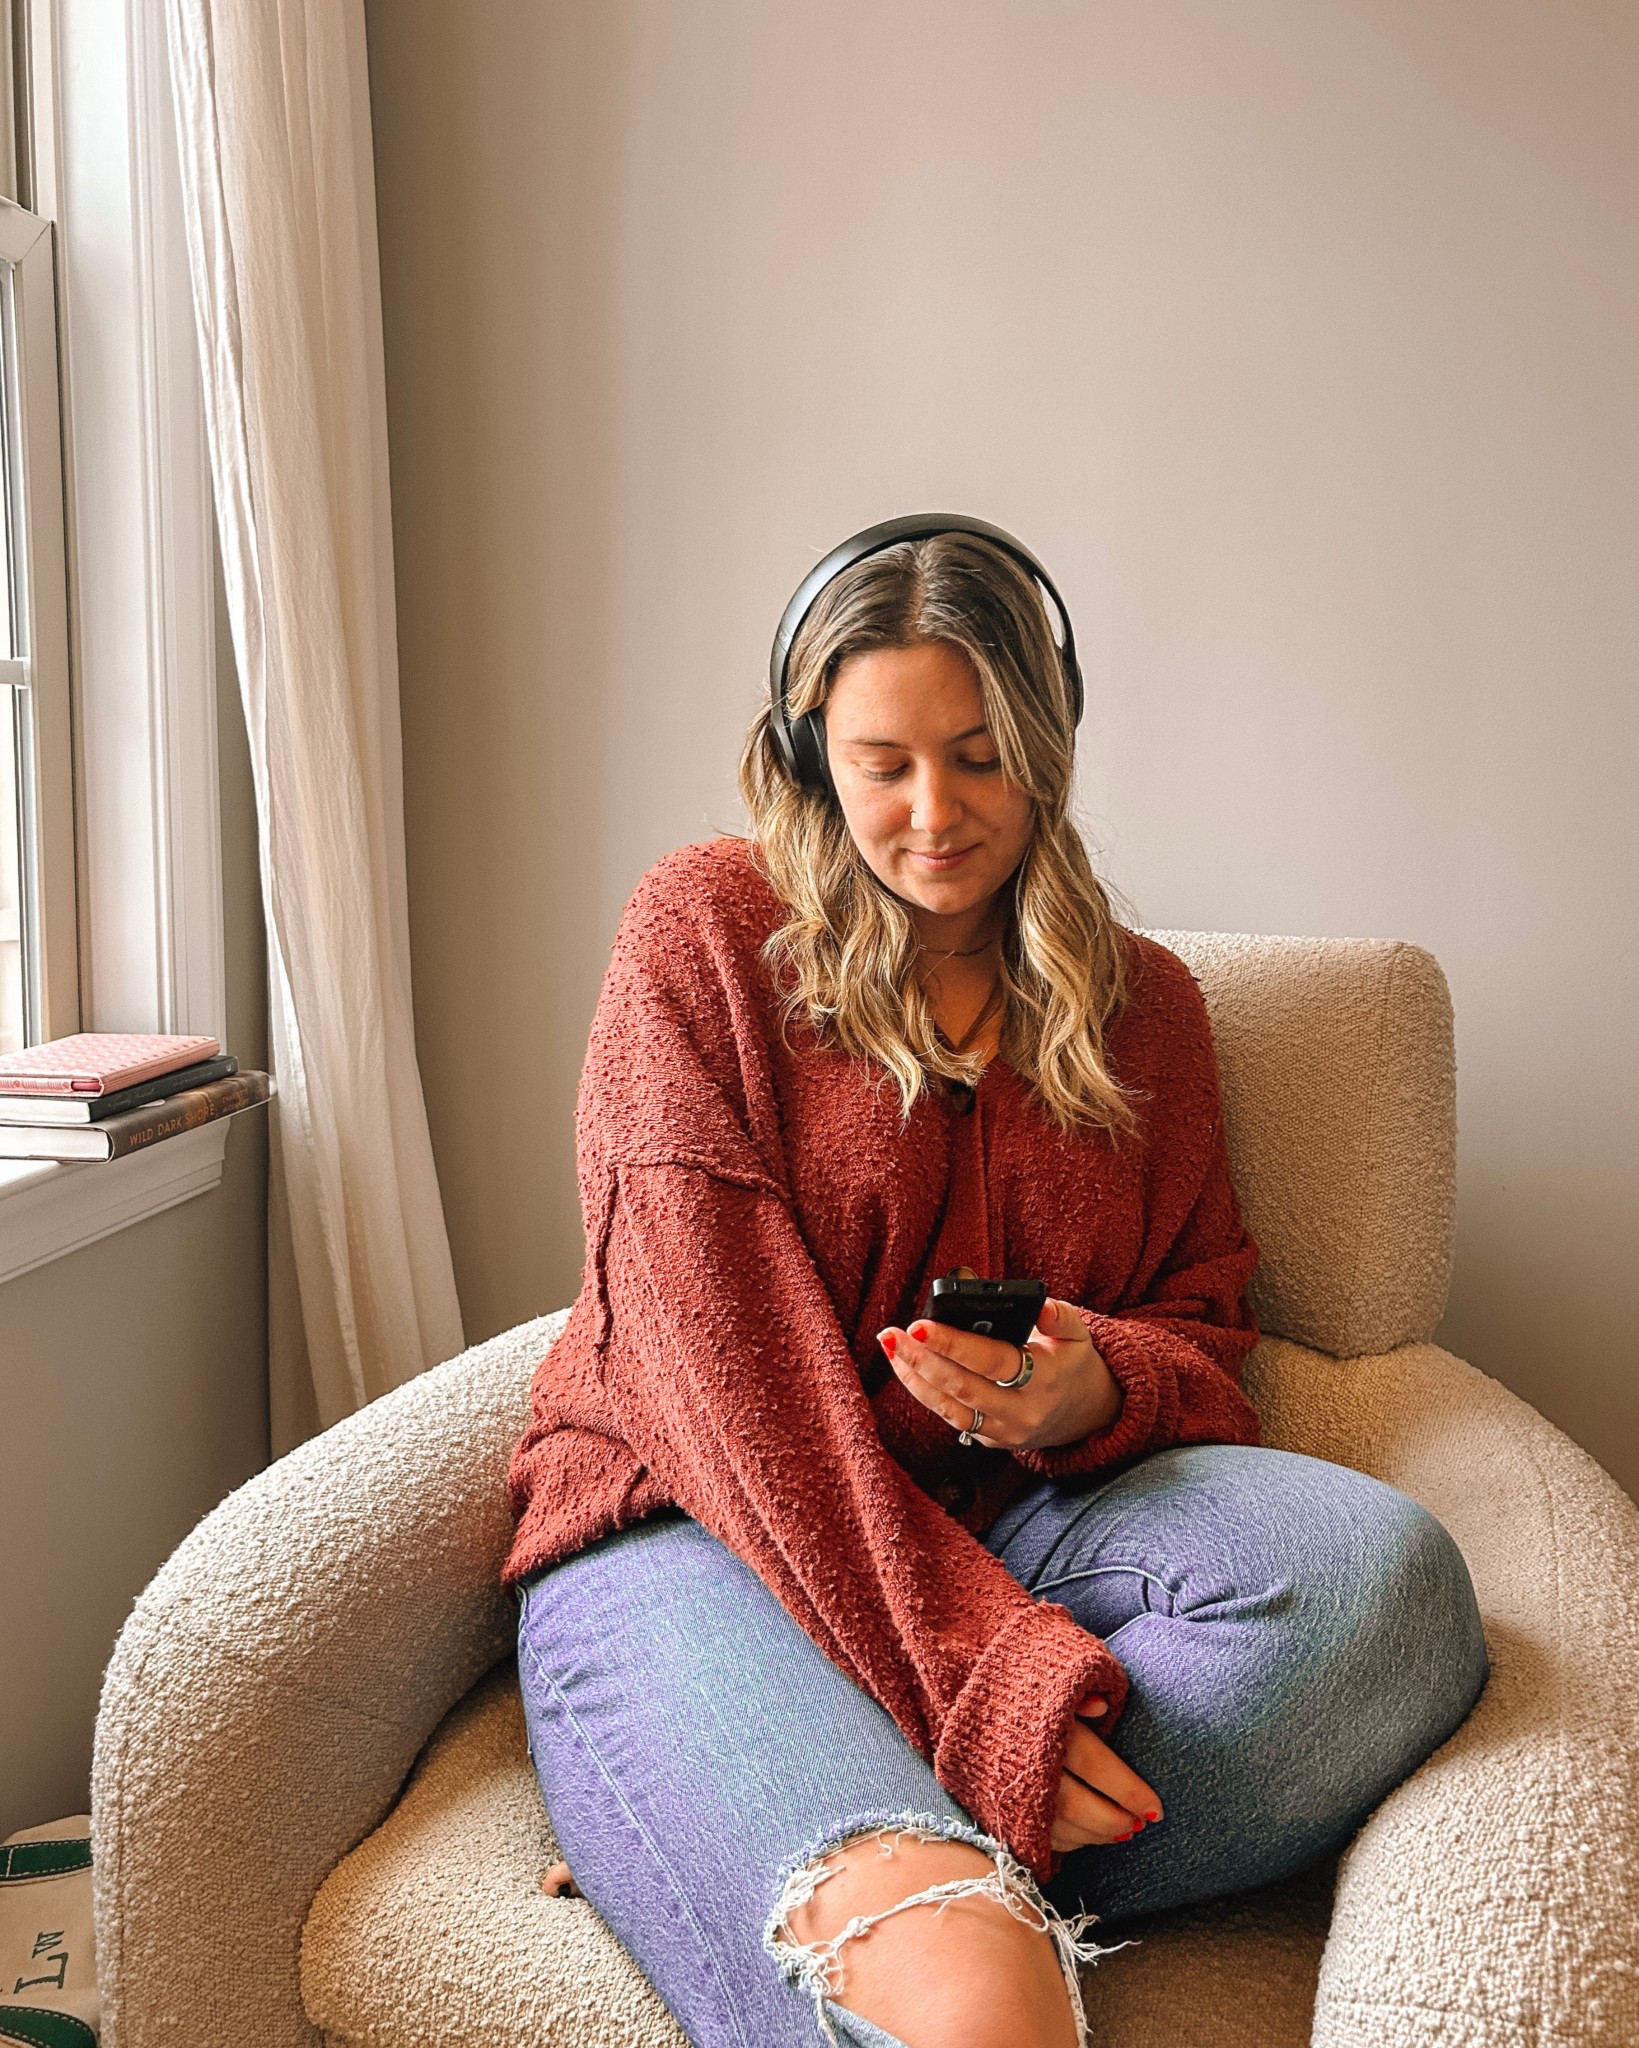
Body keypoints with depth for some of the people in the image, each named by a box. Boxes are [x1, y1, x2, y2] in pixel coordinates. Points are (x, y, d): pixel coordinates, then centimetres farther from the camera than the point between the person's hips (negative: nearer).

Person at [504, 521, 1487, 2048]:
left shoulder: (1142, 1003, 13)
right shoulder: (704, 930, 0)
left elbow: (1206, 1328, 15)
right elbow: (715, 1347, -10)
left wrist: (1092, 1390, -13)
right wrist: (977, 1667, -21)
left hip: (1002, 1515, 6)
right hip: (699, 1519, -5)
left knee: (1376, 1566, -30)